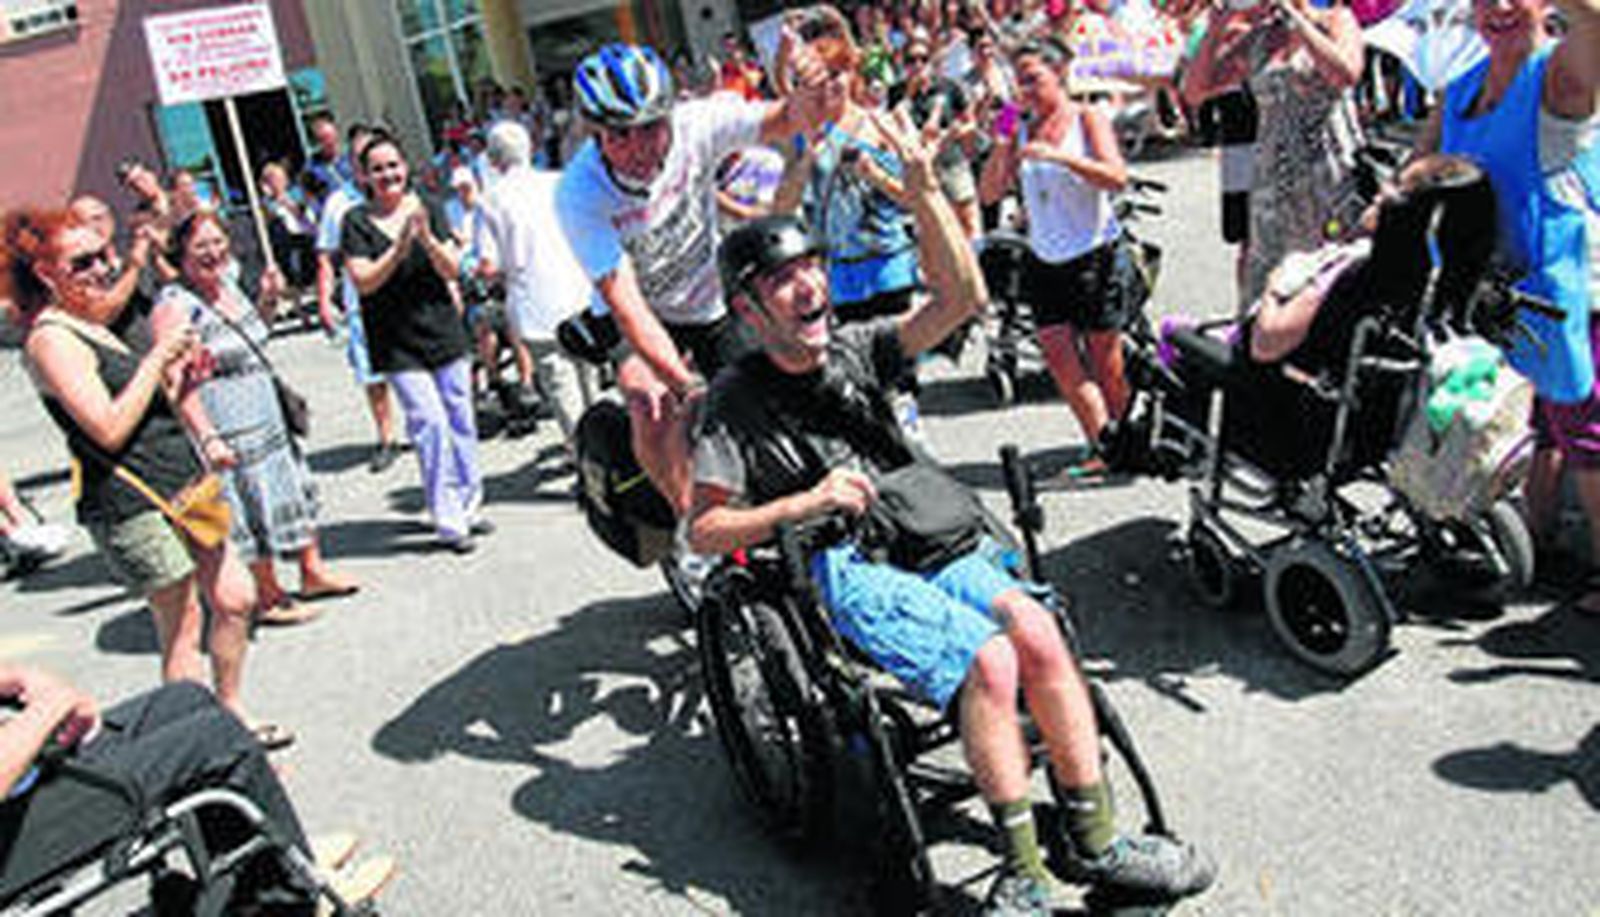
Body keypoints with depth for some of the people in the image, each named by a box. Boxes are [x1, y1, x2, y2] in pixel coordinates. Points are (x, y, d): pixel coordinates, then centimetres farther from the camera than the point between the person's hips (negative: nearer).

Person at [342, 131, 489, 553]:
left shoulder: (429, 208, 5)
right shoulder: (357, 222, -2)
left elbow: (453, 270, -1)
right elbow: (364, 281, -11)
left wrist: (427, 238, -19)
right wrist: (399, 248, -23)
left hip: (444, 332, 3)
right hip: (397, 344, -3)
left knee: (461, 420, 8)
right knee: (430, 424, -9)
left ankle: (468, 505, 24)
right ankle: (448, 521, -2)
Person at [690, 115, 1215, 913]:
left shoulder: (854, 351, 14)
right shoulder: (737, 402, 1)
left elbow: (961, 298, 2)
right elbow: (704, 532, -4)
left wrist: (925, 196, -9)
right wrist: (806, 504, -15)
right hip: (841, 570, -5)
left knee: (1036, 631, -21)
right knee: (990, 660, -27)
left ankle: (1098, 844, -9)